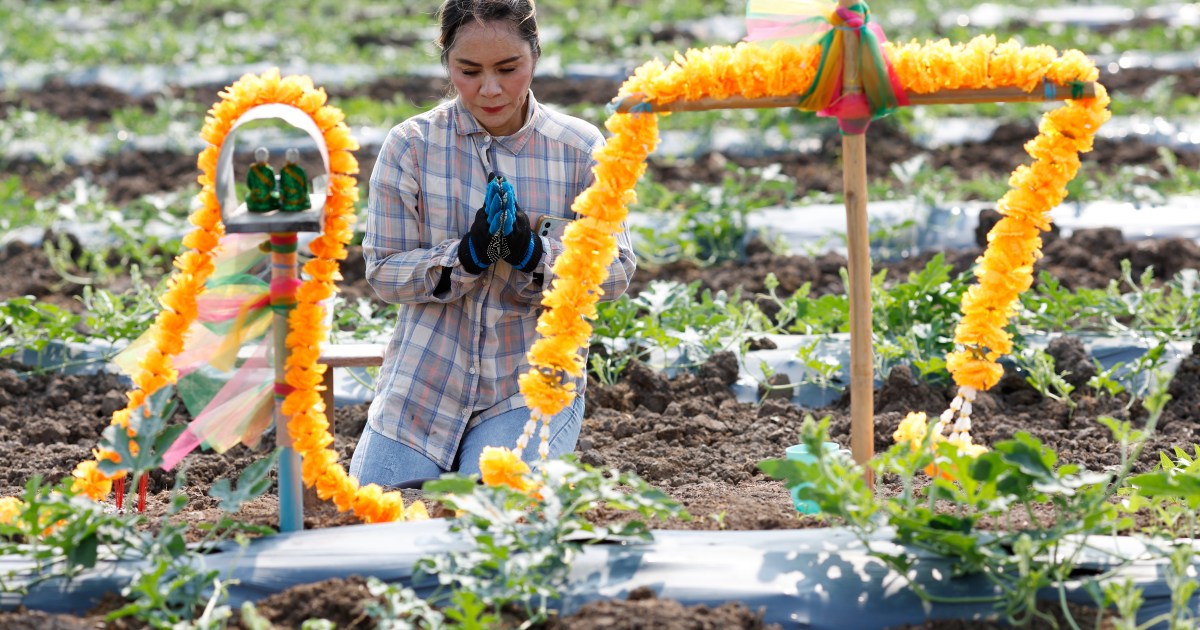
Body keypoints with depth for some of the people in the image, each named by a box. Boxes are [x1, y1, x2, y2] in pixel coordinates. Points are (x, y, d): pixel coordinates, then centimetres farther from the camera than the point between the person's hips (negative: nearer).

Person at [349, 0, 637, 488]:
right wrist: (467, 255, -23)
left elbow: (616, 272, -4)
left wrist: (532, 253, -23)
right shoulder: (411, 145, -5)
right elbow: (382, 272, -5)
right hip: (425, 384, 1)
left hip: (533, 386, -1)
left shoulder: (581, 148, -3)